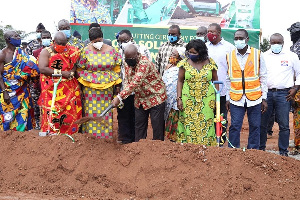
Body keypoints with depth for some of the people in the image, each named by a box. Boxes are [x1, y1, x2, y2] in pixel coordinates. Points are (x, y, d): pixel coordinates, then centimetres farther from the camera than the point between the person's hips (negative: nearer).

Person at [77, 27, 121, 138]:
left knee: (106, 112, 5)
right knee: (91, 113, -2)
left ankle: (106, 137, 13)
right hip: (90, 88, -2)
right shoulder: (86, 51, -2)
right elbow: (80, 70, 2)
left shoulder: (111, 50, 4)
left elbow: (117, 68, 12)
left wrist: (115, 82, 8)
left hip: (107, 88, 2)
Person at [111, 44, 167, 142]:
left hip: (155, 96, -7)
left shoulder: (144, 63, -27)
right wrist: (121, 97, -14)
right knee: (139, 124, 10)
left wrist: (119, 97, -39)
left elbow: (135, 83, -35)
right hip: (140, 99, 7)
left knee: (157, 125, -2)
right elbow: (127, 80, 5)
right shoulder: (128, 63, -2)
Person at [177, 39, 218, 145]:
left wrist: (217, 98, 4)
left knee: (206, 125, 0)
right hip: (188, 100, 0)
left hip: (206, 100, 0)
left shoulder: (210, 63, 2)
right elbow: (180, 81, 4)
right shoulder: (185, 63, 1)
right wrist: (179, 98, -4)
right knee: (188, 125, -1)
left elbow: (215, 80, 8)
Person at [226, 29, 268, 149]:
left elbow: (263, 77, 4)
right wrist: (227, 98, 8)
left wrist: (264, 98, 1)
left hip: (254, 98, 0)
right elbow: (228, 79, 11)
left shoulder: (257, 54, 2)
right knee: (234, 126, -1)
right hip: (236, 98, 1)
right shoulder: (229, 56, 6)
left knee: (255, 127, 6)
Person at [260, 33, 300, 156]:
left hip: (283, 94, -2)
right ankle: (260, 148, 17)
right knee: (261, 123, 4)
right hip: (266, 93, 2)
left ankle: (283, 151, 9)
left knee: (284, 125, 0)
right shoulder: (263, 56, 11)